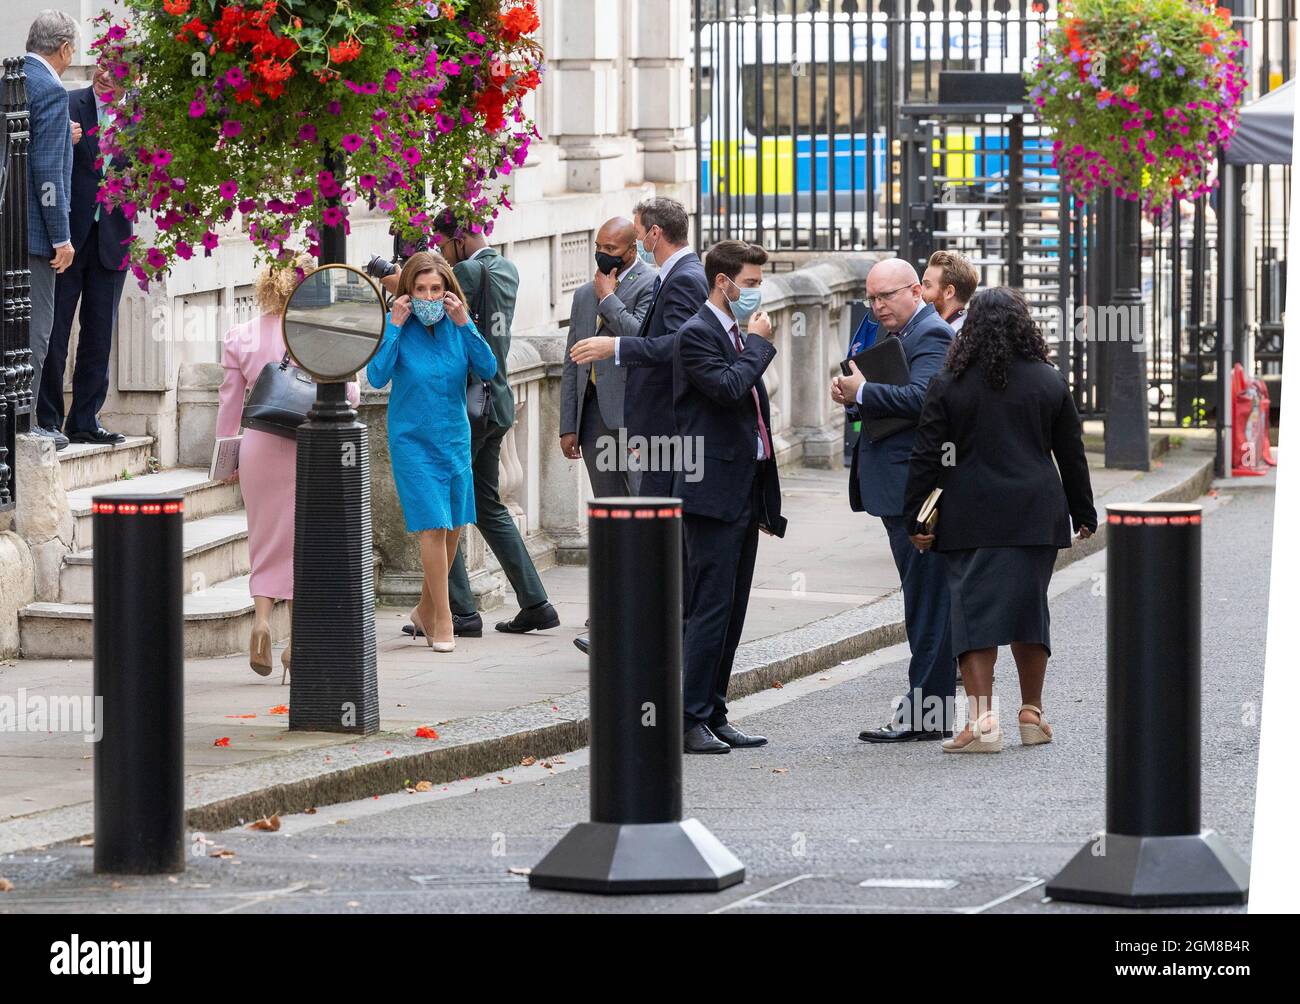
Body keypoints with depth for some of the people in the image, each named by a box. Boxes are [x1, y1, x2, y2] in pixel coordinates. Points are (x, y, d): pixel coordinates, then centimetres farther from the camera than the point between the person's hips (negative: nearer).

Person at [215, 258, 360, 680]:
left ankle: (261, 617, -10)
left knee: (266, 541, 12)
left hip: (259, 447, 2)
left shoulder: (241, 337, 2)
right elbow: (349, 394, -5)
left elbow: (229, 401, 7)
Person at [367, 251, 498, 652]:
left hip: (455, 436, 4)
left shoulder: (457, 325, 0)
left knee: (453, 528, 11)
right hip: (413, 440, -4)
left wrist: (464, 325, -18)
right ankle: (442, 621, -4)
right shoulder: (395, 326, -9)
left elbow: (488, 370, -10)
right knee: (433, 526, -10)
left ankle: (425, 610, 30)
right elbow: (377, 377, -20)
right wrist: (394, 327, -22)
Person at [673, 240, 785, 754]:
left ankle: (713, 715, 14)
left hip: (745, 494, 9)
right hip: (713, 493, -9)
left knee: (730, 612, 10)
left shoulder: (738, 334, 18)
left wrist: (765, 499, 21)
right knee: (709, 610, -10)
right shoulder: (697, 335, -10)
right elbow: (728, 388, -26)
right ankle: (690, 722, -9)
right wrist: (757, 344, -9)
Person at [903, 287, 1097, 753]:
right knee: (1028, 605, 14)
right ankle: (1032, 714, 21)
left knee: (974, 610, -3)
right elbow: (1071, 453, 11)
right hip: (1034, 515, 2)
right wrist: (1083, 513, 20)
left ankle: (981, 720, -13)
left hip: (970, 517, -2)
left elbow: (926, 456, -3)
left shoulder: (949, 385, -2)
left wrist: (916, 519, 2)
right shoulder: (1049, 382, 5)